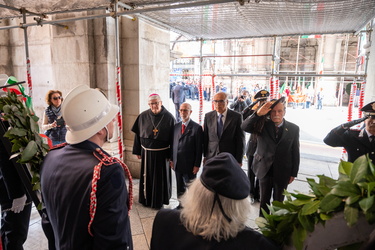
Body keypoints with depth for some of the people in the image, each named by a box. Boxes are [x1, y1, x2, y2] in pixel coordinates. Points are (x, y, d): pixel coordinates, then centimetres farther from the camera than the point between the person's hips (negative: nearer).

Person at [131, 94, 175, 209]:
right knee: (147, 176, 14)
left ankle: (159, 200, 30)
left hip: (162, 153, -2)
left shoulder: (169, 117, -10)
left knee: (161, 177, 10)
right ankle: (146, 198, 35)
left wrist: (171, 155, -7)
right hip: (147, 152, 2)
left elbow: (173, 138, -7)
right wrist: (137, 151, 5)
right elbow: (138, 134, 4)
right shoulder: (143, 116, -4)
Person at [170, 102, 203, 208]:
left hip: (190, 165, -5)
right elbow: (173, 144, 12)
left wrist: (197, 165, -13)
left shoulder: (197, 128, -10)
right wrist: (172, 159, 8)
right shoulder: (176, 126, 8)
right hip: (177, 164, 5)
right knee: (179, 187, 18)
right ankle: (181, 204, 35)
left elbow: (199, 148, -11)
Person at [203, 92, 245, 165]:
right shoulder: (208, 116, 4)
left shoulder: (237, 117, -5)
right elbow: (205, 138, 8)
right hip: (211, 157, 2)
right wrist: (205, 156, 7)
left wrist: (239, 161, -4)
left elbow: (240, 140, -3)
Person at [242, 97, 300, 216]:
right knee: (264, 200, 16)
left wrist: (293, 173, 0)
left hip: (282, 172, 0)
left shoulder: (293, 129, -5)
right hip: (265, 169, 0)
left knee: (278, 200, 17)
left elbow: (295, 152, -1)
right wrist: (258, 114, -37)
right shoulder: (263, 125, -8)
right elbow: (245, 127, -24)